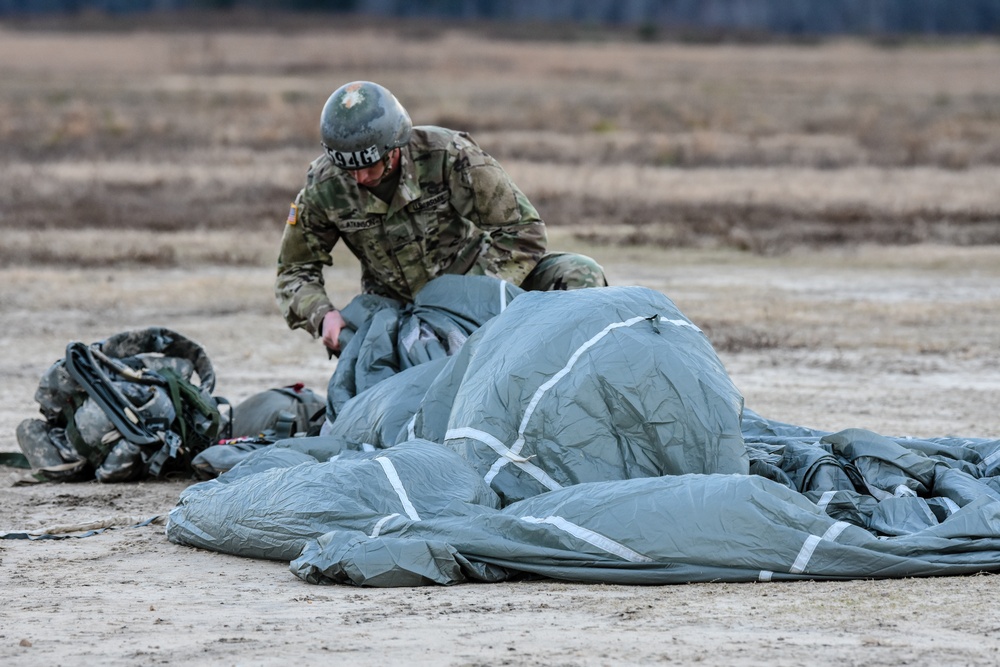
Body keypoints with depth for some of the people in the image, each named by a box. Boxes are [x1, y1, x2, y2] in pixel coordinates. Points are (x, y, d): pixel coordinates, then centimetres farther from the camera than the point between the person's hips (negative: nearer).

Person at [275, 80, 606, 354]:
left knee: (581, 276, -23)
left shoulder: (449, 155, -26)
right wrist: (322, 315, -26)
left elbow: (523, 231, -20)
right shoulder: (324, 187, -17)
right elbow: (295, 272, -4)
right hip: (398, 303, 1)